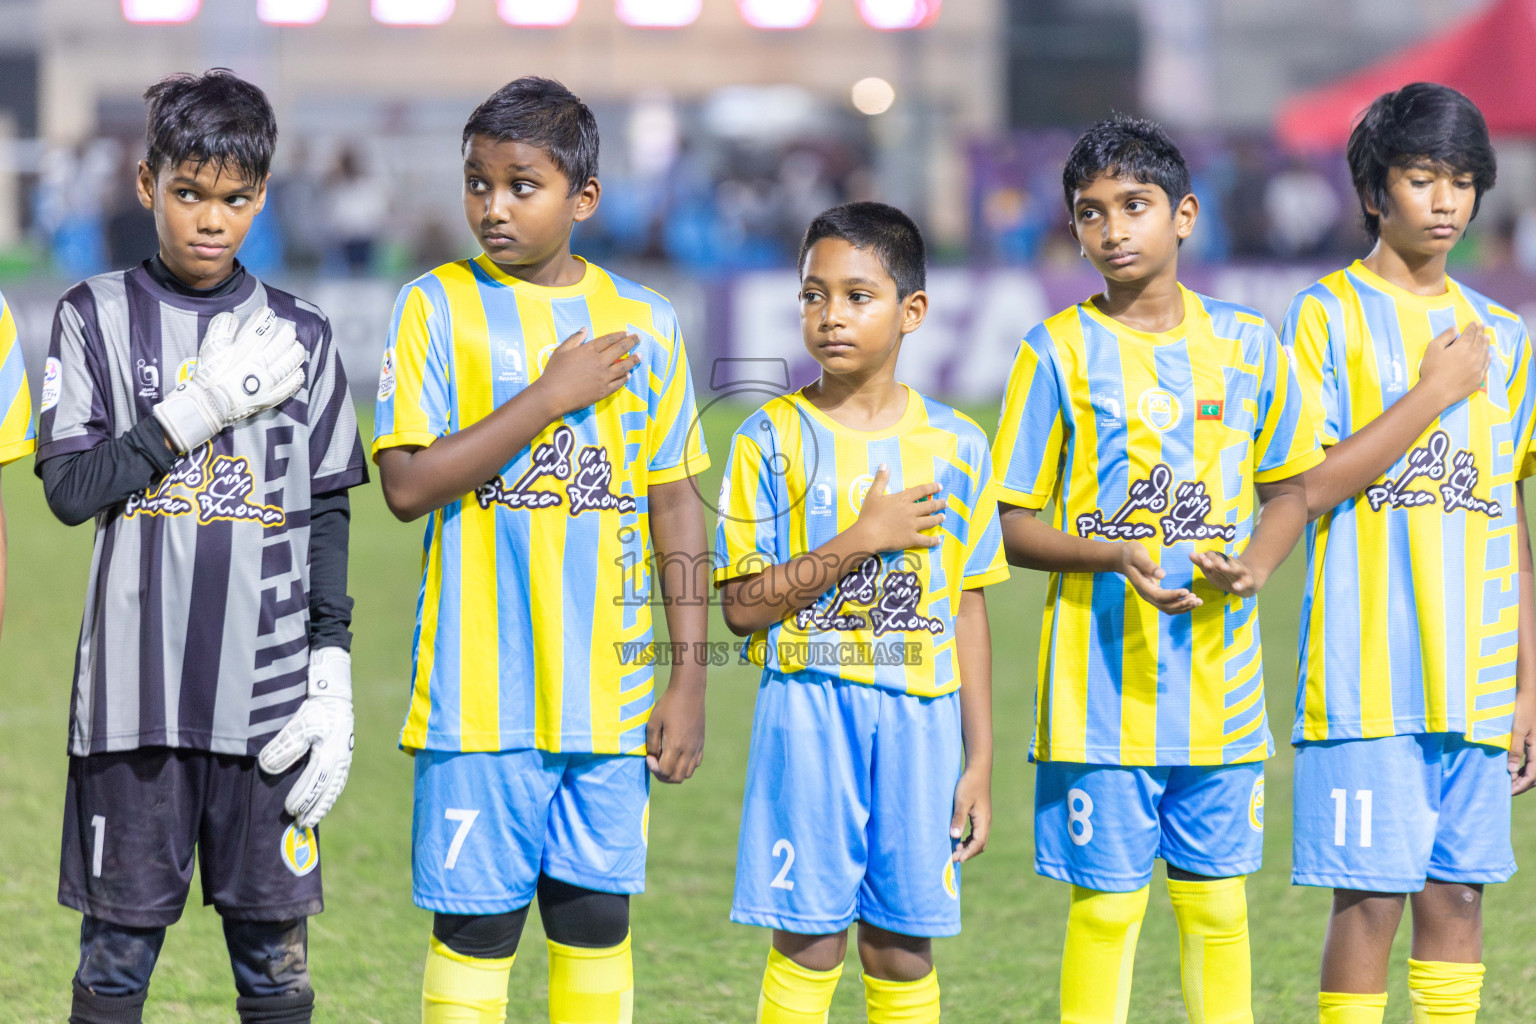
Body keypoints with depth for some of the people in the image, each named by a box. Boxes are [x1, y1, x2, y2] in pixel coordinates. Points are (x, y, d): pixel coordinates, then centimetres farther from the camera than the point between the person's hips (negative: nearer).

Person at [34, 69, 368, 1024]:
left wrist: (334, 683, 2)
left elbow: (328, 520, 9)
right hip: (136, 689, -1)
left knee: (273, 944, 2)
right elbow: (70, 487, -5)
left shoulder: (300, 336, 8)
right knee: (119, 942, 3)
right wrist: (202, 408, -12)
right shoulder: (99, 318, 4)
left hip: (268, 693, 1)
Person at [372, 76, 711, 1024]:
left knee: (598, 920, 6)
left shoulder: (644, 322, 8)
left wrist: (691, 675, 6)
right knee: (476, 928, -1)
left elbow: (675, 504, 11)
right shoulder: (439, 307, -1)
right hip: (482, 694, -3)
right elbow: (407, 483, -11)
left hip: (610, 691, 3)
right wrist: (551, 396, -13)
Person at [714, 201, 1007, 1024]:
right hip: (809, 708, -2)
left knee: (902, 950, 3)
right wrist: (862, 540, -14)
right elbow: (742, 606, -6)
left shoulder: (954, 446, 5)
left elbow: (966, 610, 9)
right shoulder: (773, 438, -1)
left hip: (919, 711, 2)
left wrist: (979, 759, 6)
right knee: (807, 948, -3)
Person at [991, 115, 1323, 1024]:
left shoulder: (1247, 345, 6)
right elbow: (1016, 527, -2)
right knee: (1106, 905, -1)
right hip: (1103, 683, -3)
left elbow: (1291, 487, 16)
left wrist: (1255, 565, -5)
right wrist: (1117, 556, -20)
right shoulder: (1060, 354, -2)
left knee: (1216, 902, 8)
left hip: (1220, 677, 3)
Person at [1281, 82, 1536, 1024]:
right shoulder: (1331, 314, 0)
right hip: (1369, 673, -4)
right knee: (1371, 894, -7)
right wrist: (1435, 393, -10)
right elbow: (1306, 490, -10)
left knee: (1458, 891, 4)